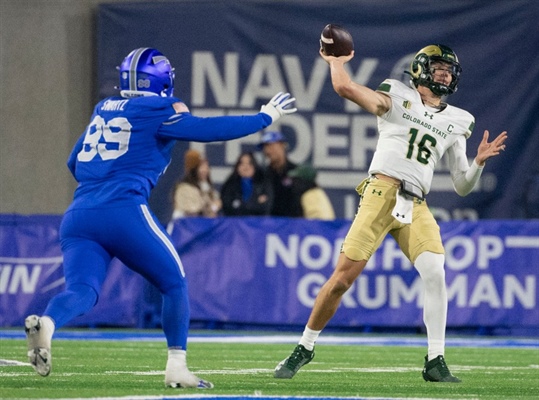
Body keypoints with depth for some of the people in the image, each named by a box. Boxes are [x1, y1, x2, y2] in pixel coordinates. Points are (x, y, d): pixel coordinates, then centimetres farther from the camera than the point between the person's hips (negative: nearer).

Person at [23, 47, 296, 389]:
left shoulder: (104, 109, 23)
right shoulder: (159, 110, 4)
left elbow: (74, 163, 32)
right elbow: (210, 130, -1)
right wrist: (265, 117, 11)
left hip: (78, 216, 5)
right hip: (125, 213, -5)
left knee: (81, 292, -5)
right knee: (174, 283, 12)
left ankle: (45, 325, -37)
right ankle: (177, 367, 9)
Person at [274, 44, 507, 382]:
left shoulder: (456, 122, 17)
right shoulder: (398, 98, 6)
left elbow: (462, 186, 16)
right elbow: (344, 87, -6)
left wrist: (479, 162, -2)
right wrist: (337, 61, 13)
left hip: (416, 206, 3)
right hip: (381, 194, -3)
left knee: (435, 274, -17)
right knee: (343, 277, -5)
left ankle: (435, 362, -9)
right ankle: (305, 348, 12)